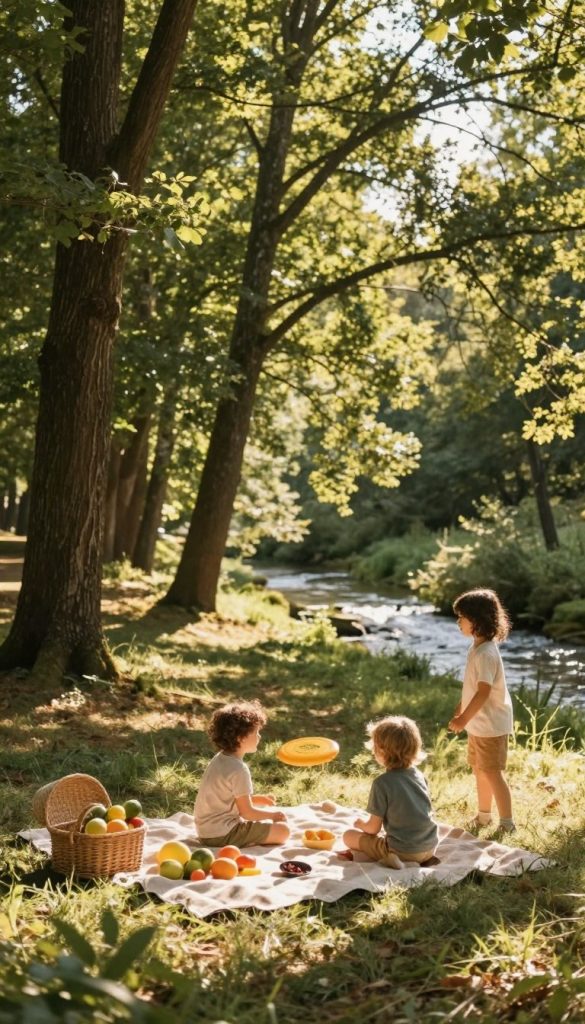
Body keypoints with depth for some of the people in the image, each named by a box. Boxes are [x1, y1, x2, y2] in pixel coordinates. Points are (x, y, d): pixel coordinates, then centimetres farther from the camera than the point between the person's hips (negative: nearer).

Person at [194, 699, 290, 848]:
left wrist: (257, 799, 11)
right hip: (222, 835, -10)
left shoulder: (220, 758, 8)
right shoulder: (239, 770, -21)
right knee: (283, 831, -10)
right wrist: (273, 813, -2)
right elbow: (247, 812, -17)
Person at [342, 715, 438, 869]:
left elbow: (373, 828, -9)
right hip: (430, 847, 6)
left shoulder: (382, 783, -15)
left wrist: (360, 823, 14)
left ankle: (391, 858, -10)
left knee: (349, 835, 8)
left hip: (402, 850, -6)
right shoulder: (418, 774, 3)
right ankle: (423, 860, 11)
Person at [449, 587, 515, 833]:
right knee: (480, 771, 20)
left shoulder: (486, 653, -24)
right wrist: (460, 710, 22)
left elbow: (483, 692, -27)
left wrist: (464, 719, -23)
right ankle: (484, 815, 34)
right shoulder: (476, 647, 6)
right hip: (478, 724, 10)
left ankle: (507, 823, 10)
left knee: (493, 774, -1)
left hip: (491, 725, -10)